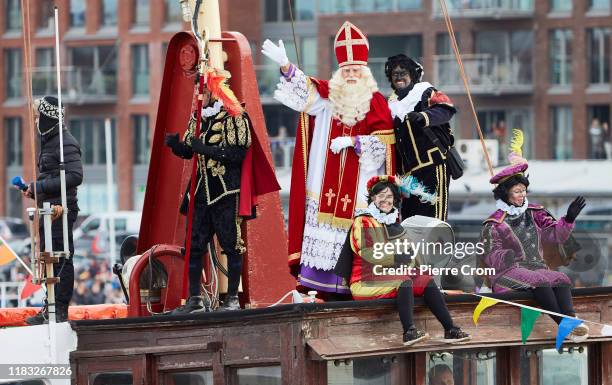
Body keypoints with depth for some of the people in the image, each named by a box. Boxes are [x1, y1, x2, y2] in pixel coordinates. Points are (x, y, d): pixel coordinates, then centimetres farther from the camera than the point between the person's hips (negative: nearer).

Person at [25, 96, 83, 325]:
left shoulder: (65, 143, -12)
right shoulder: (47, 142, 19)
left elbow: (75, 176, -21)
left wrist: (41, 187, -20)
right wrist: (33, 189, 10)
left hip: (61, 209, -10)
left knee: (61, 260, -8)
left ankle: (60, 310, -8)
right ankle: (50, 308, 19)